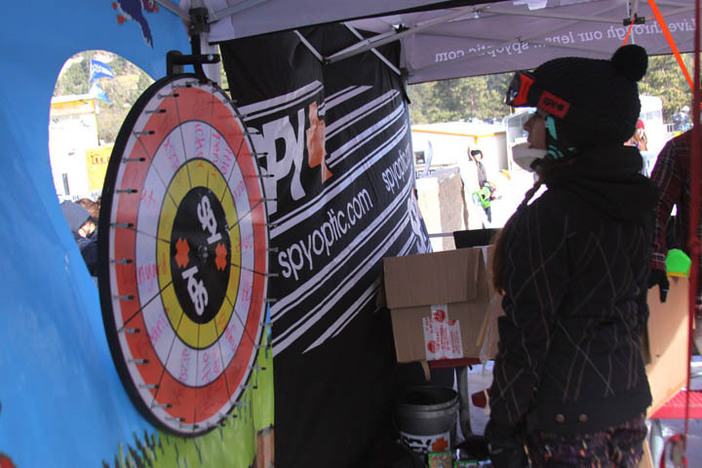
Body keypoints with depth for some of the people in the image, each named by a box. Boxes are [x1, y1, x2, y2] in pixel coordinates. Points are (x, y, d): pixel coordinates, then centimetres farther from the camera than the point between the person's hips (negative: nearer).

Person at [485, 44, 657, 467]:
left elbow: (527, 333, -19)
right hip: (629, 399, 8)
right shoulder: (637, 202, 3)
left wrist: (503, 427, -11)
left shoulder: (548, 217, -22)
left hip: (567, 413, -8)